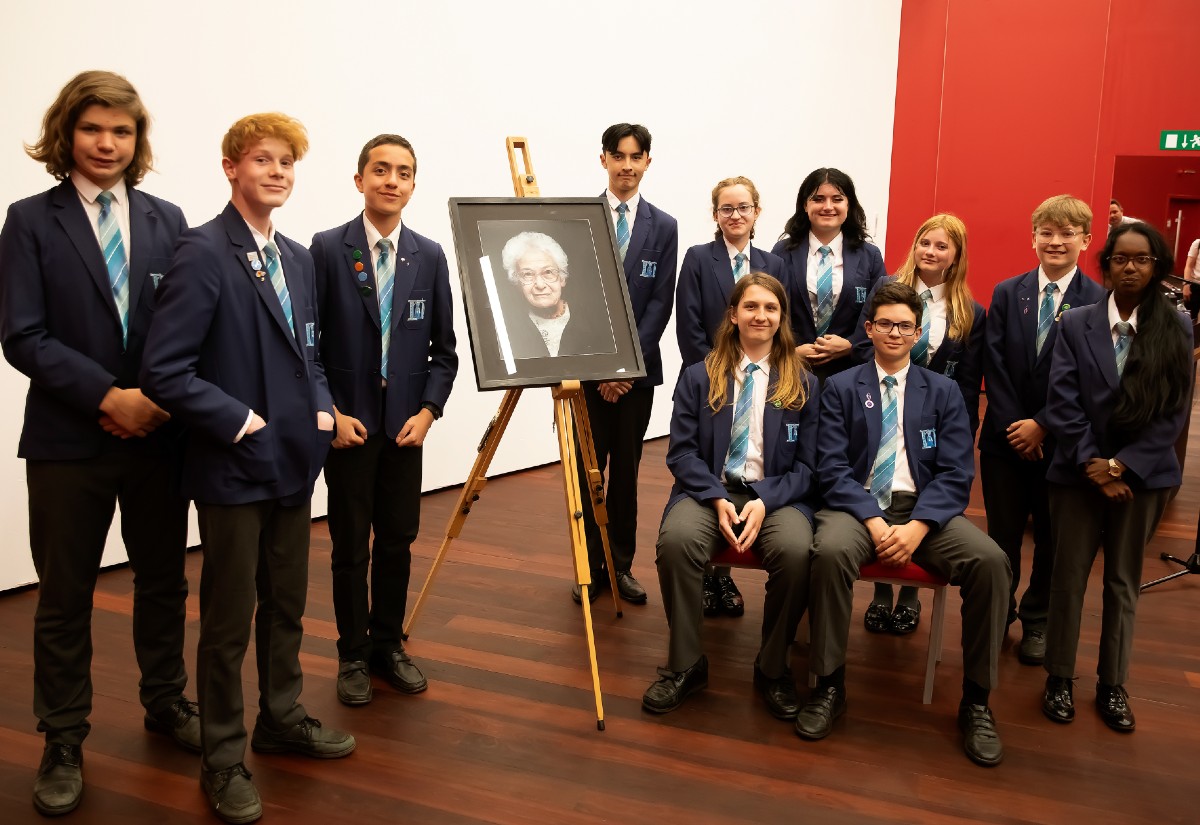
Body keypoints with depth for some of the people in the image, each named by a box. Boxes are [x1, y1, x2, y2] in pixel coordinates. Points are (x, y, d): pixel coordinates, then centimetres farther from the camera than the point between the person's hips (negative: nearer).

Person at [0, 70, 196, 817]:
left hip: (159, 435, 3)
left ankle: (166, 704, 35)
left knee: (164, 582, 15)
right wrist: (107, 396, -16)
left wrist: (165, 398, -11)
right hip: (69, 440, -2)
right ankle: (64, 744, 25)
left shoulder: (167, 220, 7)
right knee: (65, 598, 9)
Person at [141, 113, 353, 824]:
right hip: (232, 469, -7)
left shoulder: (297, 257, 10)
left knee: (287, 604, 19)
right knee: (229, 619, 6)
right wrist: (243, 422, -18)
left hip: (294, 461, 7)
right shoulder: (203, 252, -13)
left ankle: (282, 717, 38)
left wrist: (322, 409, 3)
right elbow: (165, 371, -17)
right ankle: (224, 759, 23)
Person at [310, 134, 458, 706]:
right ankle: (353, 656, 22)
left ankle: (388, 646, 28)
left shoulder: (429, 256, 4)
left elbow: (443, 348, 7)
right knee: (351, 547, 6)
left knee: (398, 542, 10)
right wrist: (329, 413, -10)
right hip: (348, 423, -3)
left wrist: (428, 411, -4)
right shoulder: (328, 248, -5)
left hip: (406, 424, 3)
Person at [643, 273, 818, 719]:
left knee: (795, 552, -33)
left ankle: (772, 668, -7)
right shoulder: (698, 377, 9)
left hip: (776, 495, 0)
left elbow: (807, 465, 5)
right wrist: (717, 500, -13)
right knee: (676, 540, -33)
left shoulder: (803, 384, 9)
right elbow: (681, 451, 3)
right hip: (710, 489, 0)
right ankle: (685, 664, -11)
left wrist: (765, 503, -13)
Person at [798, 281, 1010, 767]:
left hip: (924, 508, 2)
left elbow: (955, 473, 2)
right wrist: (873, 522, -17)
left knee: (990, 560, -26)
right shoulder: (841, 388, 9)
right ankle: (829, 686, -16)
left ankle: (976, 702, -10)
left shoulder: (944, 392, 12)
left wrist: (917, 526, -15)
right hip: (857, 504, -1)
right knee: (831, 551, -35)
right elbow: (833, 467, -1)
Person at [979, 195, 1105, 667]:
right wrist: (1012, 426, -11)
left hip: (1062, 441, -1)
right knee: (1002, 535, 10)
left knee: (1052, 538, 11)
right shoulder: (1006, 294, 3)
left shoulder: (1100, 302, -6)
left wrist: (1043, 426, -14)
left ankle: (1037, 623, 28)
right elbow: (994, 365, -3)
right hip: (1006, 436, 2)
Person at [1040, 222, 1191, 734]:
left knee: (1124, 582, 11)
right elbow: (1063, 403, -6)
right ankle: (1059, 677, 20)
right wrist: (1095, 467, -13)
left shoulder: (1178, 328, 0)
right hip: (1079, 473, 0)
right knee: (1068, 578, 5)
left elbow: (1176, 411, -4)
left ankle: (1113, 685, 24)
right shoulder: (1076, 323, -1)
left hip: (1143, 474, 1)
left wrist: (1122, 465, -12)